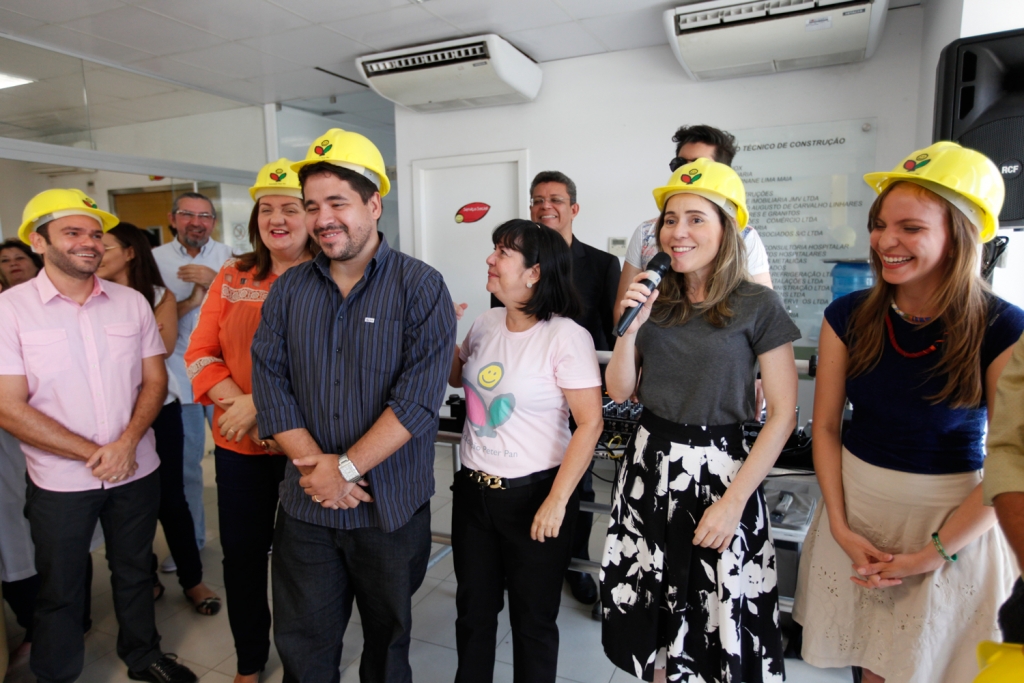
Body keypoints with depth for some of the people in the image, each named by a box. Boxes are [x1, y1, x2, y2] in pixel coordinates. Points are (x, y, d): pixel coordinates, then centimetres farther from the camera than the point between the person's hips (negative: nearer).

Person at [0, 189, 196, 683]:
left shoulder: (132, 302, 0)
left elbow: (155, 380, 1)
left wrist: (126, 444, -15)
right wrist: (94, 456, -14)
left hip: (137, 471, 3)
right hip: (60, 481, -3)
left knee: (134, 572, 21)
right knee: (59, 591, 15)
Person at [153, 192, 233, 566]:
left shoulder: (226, 255, 3)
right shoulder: (155, 259, 3)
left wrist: (215, 280, -20)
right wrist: (189, 302, -16)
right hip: (179, 374, 0)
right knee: (184, 462, 12)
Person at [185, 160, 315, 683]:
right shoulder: (233, 277, 6)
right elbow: (200, 353, 3)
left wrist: (261, 403, -20)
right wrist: (238, 406, -12)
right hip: (238, 445, 4)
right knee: (242, 552, 17)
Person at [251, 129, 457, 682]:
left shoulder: (421, 288, -10)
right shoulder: (288, 290, 4)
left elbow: (419, 398, -18)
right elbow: (270, 384, -2)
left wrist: (346, 467, -18)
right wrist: (315, 466, -14)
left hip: (393, 508, -3)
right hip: (305, 507, 3)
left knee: (388, 637, 19)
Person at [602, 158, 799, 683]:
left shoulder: (758, 306, -10)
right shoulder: (653, 300, 3)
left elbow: (783, 415, -10)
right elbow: (619, 391, 4)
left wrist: (733, 503, -13)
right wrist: (631, 328, -12)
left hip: (719, 467, -4)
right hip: (649, 463, 4)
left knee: (713, 616, 10)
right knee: (652, 614, 17)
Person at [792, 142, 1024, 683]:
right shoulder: (848, 316, -7)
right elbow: (825, 426, -2)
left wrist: (932, 554, -12)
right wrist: (840, 527, -8)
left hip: (953, 520, -2)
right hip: (857, 507, 2)